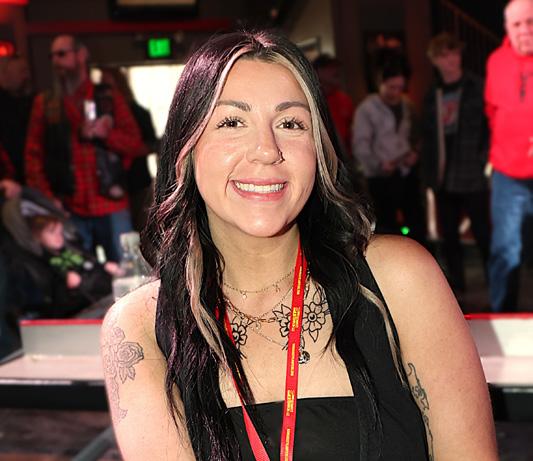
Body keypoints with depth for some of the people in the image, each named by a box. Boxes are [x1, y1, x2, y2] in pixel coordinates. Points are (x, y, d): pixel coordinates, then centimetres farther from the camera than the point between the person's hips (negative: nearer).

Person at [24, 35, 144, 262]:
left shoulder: (110, 99, 8)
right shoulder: (45, 104, 10)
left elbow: (135, 142, 5)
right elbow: (33, 154, 7)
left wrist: (105, 133, -13)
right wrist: (46, 198, -5)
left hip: (111, 205, 0)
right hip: (69, 210, 1)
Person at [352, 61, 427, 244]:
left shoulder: (406, 106, 9)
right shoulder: (366, 109, -5)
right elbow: (360, 145, -11)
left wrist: (414, 152, -1)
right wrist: (379, 164, -24)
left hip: (408, 174, 5)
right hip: (382, 179, -5)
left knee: (417, 222, 10)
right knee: (386, 226, 2)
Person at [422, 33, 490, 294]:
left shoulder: (477, 88, -1)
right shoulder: (433, 95, 11)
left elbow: (492, 126, -4)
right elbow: (427, 136, 12)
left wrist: (482, 160, -12)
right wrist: (428, 173, 6)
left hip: (471, 177, -4)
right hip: (443, 179, 5)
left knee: (482, 232, 0)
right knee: (448, 233, 10)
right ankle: (456, 280, 22)